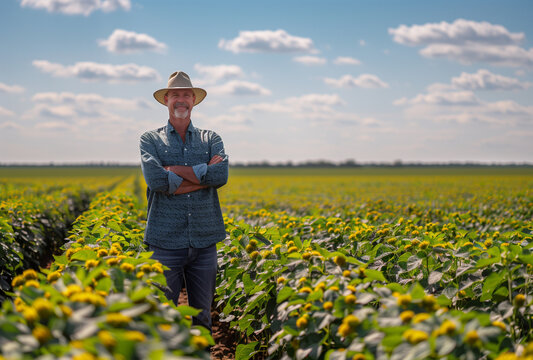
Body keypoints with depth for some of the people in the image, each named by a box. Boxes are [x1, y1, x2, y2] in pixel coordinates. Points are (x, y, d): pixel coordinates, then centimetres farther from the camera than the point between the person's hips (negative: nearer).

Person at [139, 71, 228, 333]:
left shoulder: (210, 139, 11)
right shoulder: (150, 139, 6)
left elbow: (221, 175, -9)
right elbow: (156, 180, -13)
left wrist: (175, 169, -10)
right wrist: (202, 174, -8)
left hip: (204, 240, 2)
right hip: (165, 240, -2)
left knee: (202, 316, 11)